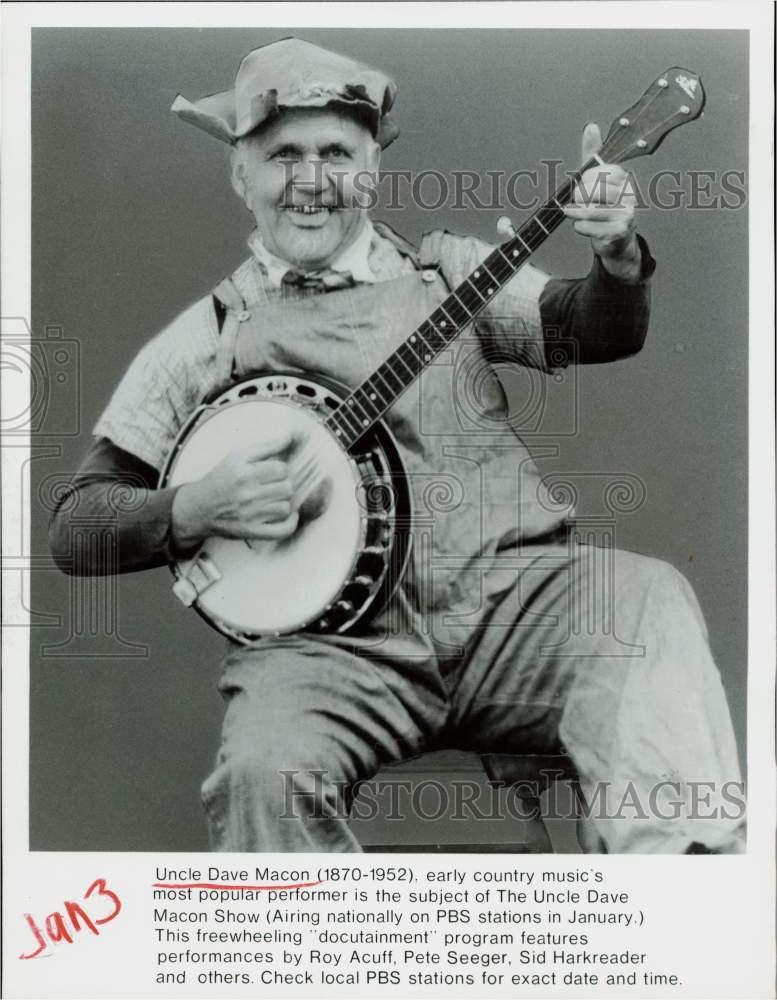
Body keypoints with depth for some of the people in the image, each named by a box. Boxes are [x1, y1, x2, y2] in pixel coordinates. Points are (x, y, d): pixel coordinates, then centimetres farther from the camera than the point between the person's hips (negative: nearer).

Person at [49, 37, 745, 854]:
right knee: (263, 772, -29)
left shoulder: (445, 270, 16)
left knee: (649, 600, -26)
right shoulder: (203, 341, 10)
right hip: (332, 639, -1)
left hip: (509, 595, 2)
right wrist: (194, 509, -10)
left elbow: (597, 331, 3)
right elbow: (72, 529, 10)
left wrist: (617, 259, -19)